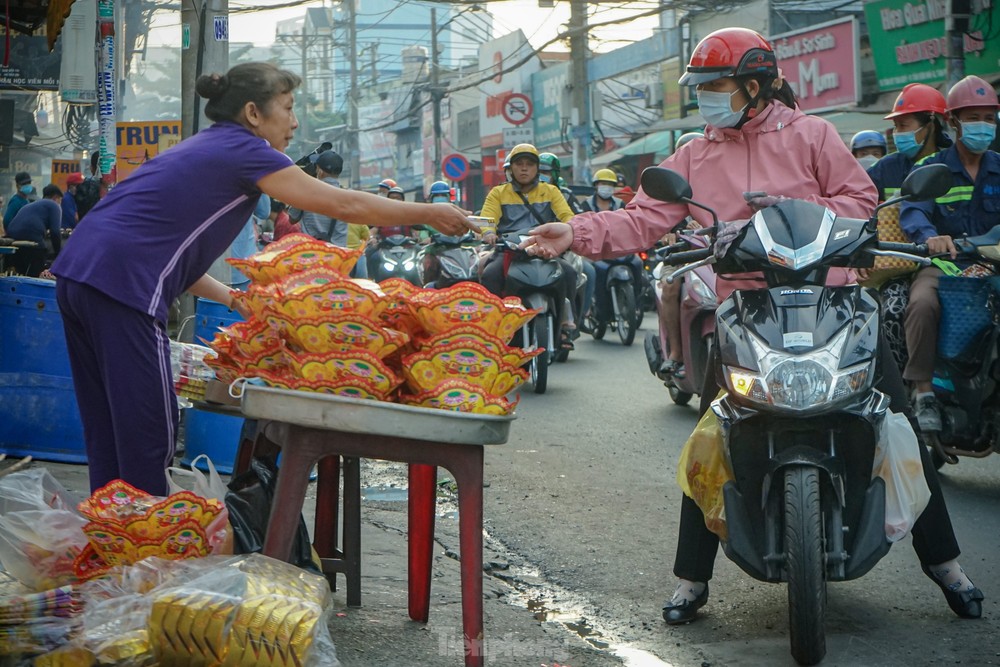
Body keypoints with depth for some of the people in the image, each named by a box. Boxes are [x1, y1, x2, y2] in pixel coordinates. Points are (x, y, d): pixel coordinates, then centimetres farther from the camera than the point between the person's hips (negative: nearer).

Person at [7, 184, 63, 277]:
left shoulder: (30, 205, 34)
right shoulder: (54, 205, 11)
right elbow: (55, 232, -3)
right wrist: (59, 254, 6)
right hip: (32, 239, -7)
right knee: (34, 278, -2)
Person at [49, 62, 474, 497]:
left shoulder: (202, 147, 24)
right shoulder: (243, 150, -2)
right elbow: (344, 205, -2)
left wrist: (235, 301, 21)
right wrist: (430, 215, 8)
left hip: (78, 276, 10)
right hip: (121, 288, -9)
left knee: (109, 439, 14)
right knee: (147, 443, -4)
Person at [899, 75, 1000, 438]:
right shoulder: (931, 169, 6)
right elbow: (912, 210, -12)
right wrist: (929, 236, -35)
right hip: (940, 263, -2)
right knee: (922, 303, -34)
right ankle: (924, 393, -26)